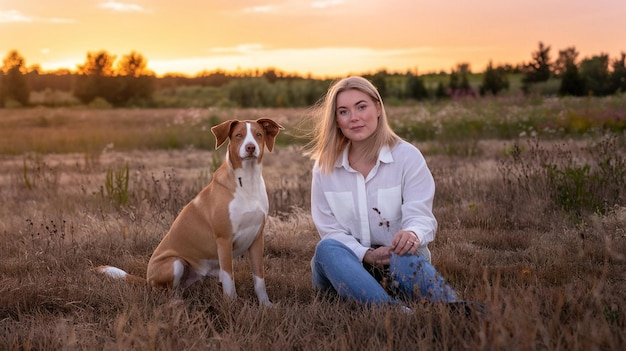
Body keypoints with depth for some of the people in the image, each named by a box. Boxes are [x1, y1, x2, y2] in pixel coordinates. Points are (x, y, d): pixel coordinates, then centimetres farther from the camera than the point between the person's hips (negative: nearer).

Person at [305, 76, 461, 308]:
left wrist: (413, 233, -38)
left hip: (398, 263, -1)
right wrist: (366, 254, -21)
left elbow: (419, 214, -12)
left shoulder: (407, 156, -3)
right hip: (350, 264, 2)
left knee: (404, 258, -37)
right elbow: (330, 229, -1)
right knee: (327, 248, -33)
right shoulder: (325, 166, 2)